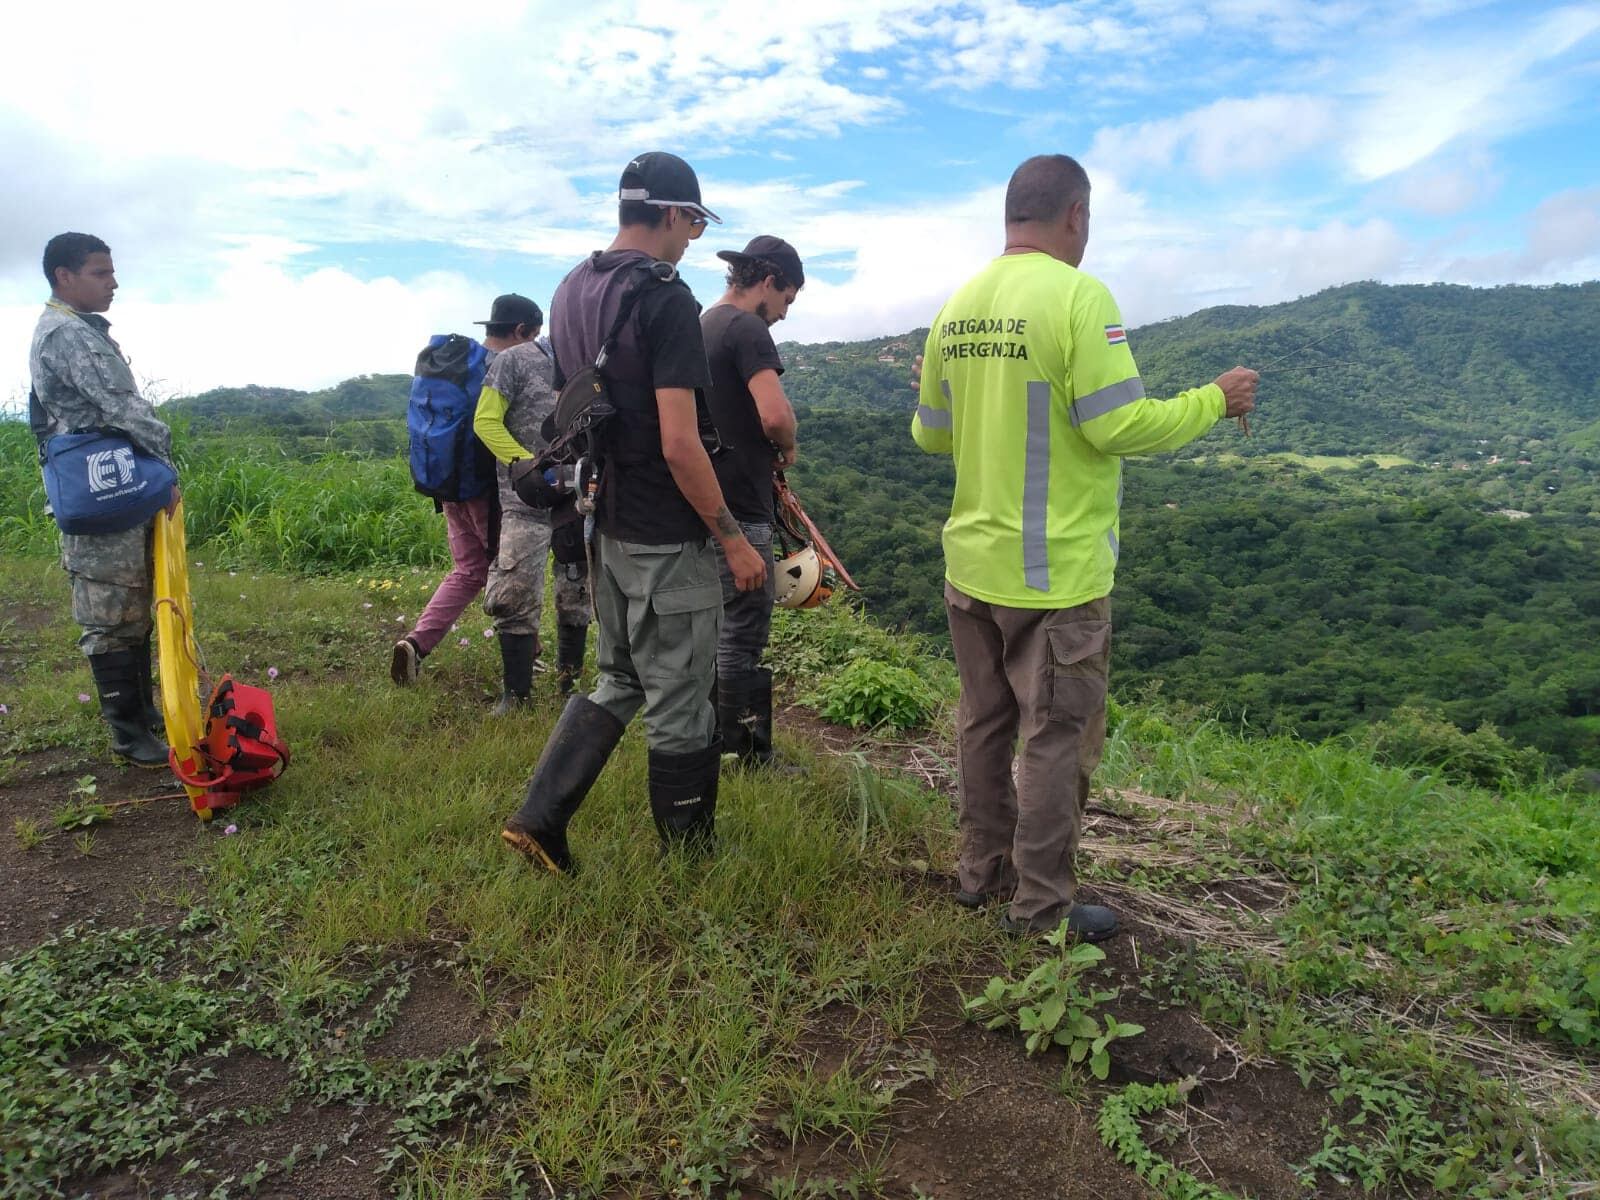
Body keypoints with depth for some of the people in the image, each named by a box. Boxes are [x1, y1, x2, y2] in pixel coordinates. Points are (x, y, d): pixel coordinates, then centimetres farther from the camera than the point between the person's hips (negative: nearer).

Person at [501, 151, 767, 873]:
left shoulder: (570, 291, 10)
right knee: (679, 706, 6)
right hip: (668, 540, -8)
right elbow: (679, 444, -22)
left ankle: (538, 818, 18)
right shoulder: (666, 299, -16)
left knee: (619, 684, 21)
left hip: (606, 527, 8)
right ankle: (691, 863, 22)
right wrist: (734, 540, -14)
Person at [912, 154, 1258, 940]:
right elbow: (1119, 427, -19)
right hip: (1055, 575, -7)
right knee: (1057, 740, 6)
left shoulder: (957, 307, 6)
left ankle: (983, 873, 33)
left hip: (971, 565, 7)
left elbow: (929, 434, 12)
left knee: (985, 724, 18)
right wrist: (1214, 401, -3)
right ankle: (1041, 910, 18)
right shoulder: (1076, 296, -14)